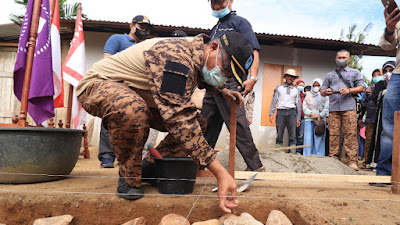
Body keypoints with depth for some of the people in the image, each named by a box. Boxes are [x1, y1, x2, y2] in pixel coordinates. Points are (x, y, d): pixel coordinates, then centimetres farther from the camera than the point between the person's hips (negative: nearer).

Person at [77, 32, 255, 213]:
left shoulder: (195, 54, -1)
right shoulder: (175, 57, -33)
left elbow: (198, 78, 25)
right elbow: (180, 119, -41)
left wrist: (221, 91, 4)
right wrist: (221, 173, -43)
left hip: (140, 96, 8)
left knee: (197, 124, -2)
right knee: (131, 109, -44)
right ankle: (129, 176, -18)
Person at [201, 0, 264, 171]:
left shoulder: (239, 22, 3)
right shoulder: (215, 29, 26)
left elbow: (253, 51, -7)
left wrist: (253, 78, -20)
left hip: (230, 82, -8)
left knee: (238, 125, -9)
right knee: (206, 127, 10)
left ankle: (256, 166, -2)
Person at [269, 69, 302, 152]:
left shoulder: (296, 90, 15)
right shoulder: (278, 88, 13)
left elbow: (299, 104, 15)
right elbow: (273, 101, 10)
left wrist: (298, 118, 9)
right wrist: (271, 113, 0)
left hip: (291, 112, 1)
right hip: (280, 112, -1)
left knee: (292, 135, -3)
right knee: (279, 134, -1)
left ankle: (293, 153, -1)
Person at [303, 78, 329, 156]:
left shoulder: (324, 96, 8)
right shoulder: (308, 95, 16)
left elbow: (326, 108, 1)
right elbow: (304, 107, 8)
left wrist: (319, 115, -11)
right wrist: (311, 114, -8)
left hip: (320, 120, -1)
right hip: (309, 119, 2)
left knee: (319, 139, -3)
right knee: (308, 138, -2)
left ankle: (319, 156, 2)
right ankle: (307, 156, 2)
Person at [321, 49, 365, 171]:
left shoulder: (355, 73, 19)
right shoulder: (329, 75, 24)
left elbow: (361, 88, 10)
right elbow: (322, 91, 20)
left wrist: (349, 90, -8)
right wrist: (326, 92, -4)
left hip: (349, 107, -2)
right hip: (333, 107, 2)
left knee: (351, 133, -9)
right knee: (333, 134, -3)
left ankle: (353, 161, -9)